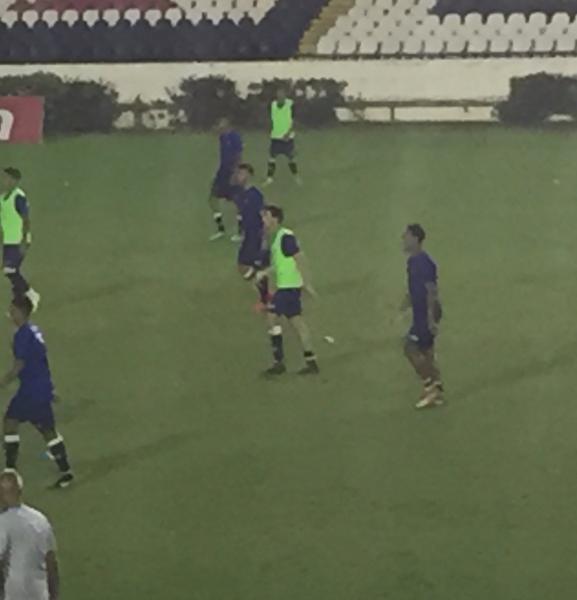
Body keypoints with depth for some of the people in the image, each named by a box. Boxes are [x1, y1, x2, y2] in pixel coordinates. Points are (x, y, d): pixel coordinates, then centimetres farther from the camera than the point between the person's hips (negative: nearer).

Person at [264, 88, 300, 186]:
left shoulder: (290, 105, -10)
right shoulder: (273, 105, 1)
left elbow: (294, 121, -10)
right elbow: (272, 120, 11)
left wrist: (288, 133, -21)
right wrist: (271, 132, 11)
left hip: (287, 137, -3)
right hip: (275, 137, 3)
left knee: (291, 158, 8)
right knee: (272, 157, -3)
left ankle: (296, 176, 27)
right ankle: (269, 178, 3)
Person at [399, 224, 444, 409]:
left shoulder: (424, 262, -19)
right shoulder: (412, 261, 11)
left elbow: (432, 291, -21)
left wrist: (431, 318, -23)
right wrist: (402, 309, 25)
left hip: (427, 314, -10)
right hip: (420, 314, 10)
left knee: (411, 349, -8)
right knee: (426, 352, 12)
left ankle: (430, 385, 0)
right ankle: (436, 393, 17)